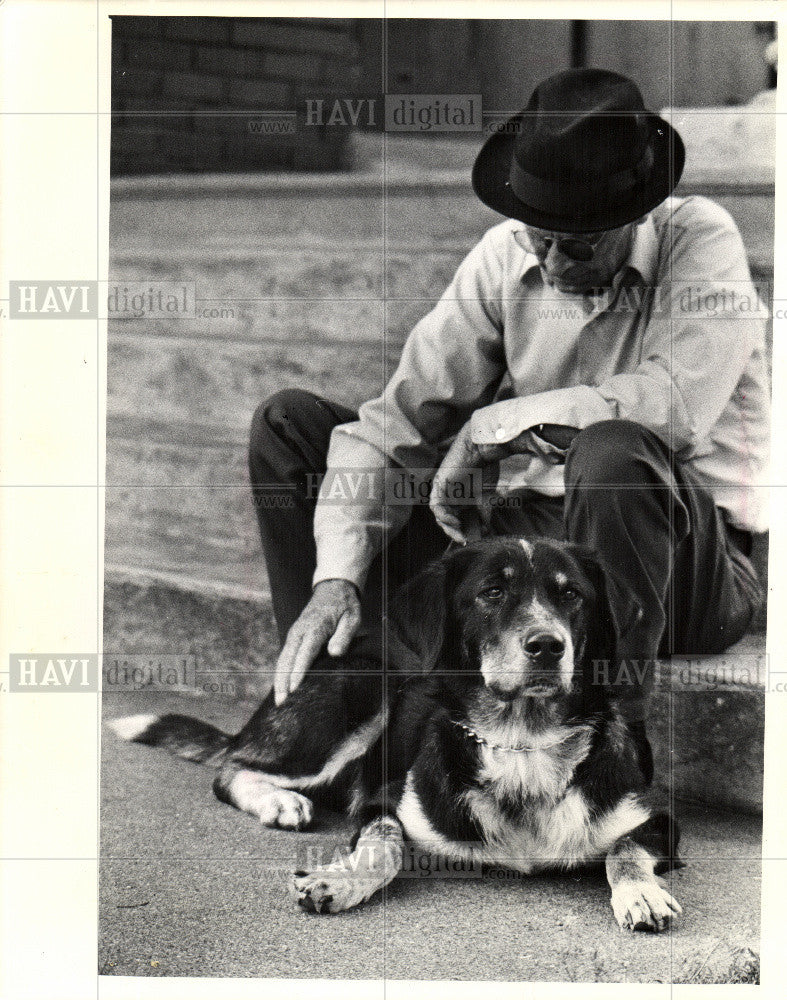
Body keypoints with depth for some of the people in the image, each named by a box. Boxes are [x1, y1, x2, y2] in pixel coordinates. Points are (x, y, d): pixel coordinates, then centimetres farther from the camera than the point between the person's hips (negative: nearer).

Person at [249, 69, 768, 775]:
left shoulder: (701, 239, -11)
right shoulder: (504, 255, -1)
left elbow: (678, 402, -29)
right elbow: (395, 419, -4)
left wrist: (493, 424, -20)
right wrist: (338, 576, -17)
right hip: (527, 532, 4)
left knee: (611, 452, -41)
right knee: (289, 422, -2)